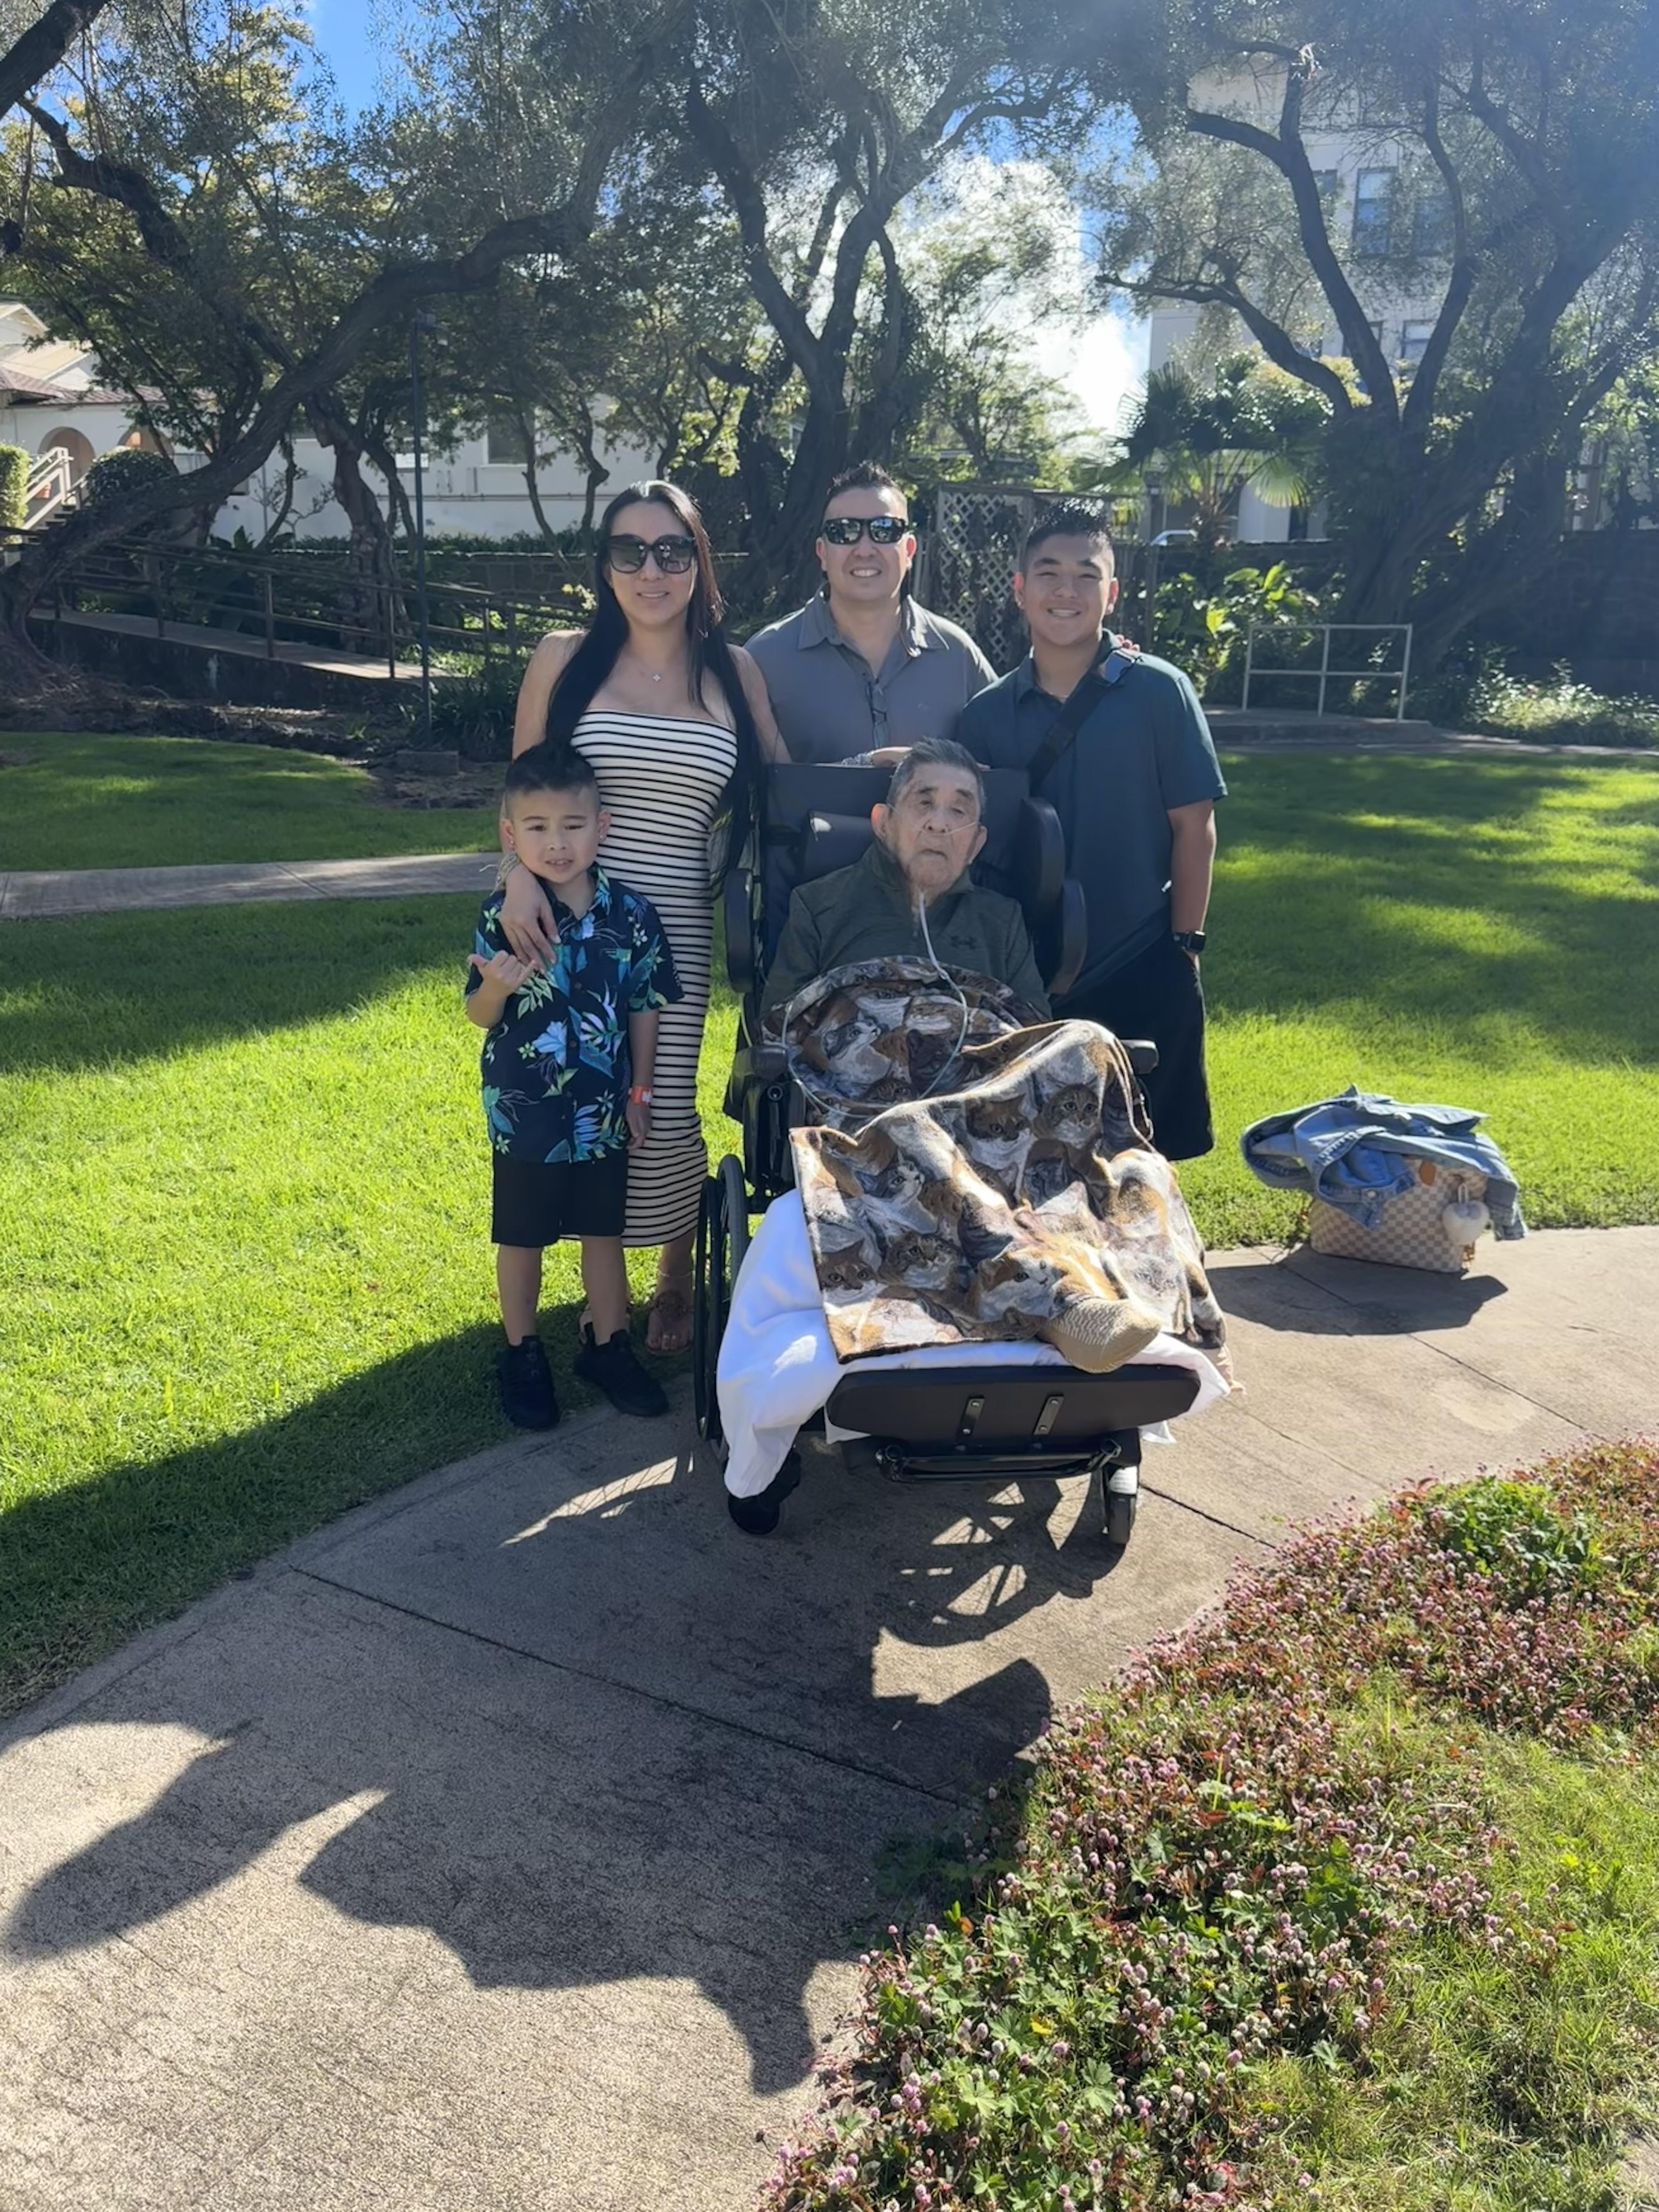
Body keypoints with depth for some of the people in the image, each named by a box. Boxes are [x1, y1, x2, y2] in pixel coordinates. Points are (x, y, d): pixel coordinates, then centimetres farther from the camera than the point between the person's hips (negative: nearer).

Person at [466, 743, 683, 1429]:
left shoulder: (631, 915, -8)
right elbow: (480, 1017, -8)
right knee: (522, 1237, 13)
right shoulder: (502, 916, -13)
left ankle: (606, 1344, 34)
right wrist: (497, 986, -30)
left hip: (603, 1111, 2)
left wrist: (639, 1094, 3)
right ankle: (522, 1353, 31)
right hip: (525, 1113, -2)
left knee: (605, 1229, 16)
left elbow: (644, 1008, 2)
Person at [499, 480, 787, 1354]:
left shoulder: (733, 670, 7)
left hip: (678, 927, 0)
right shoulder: (565, 658, 4)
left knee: (662, 1111, -4)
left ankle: (676, 1278, 23)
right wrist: (519, 873, -11)